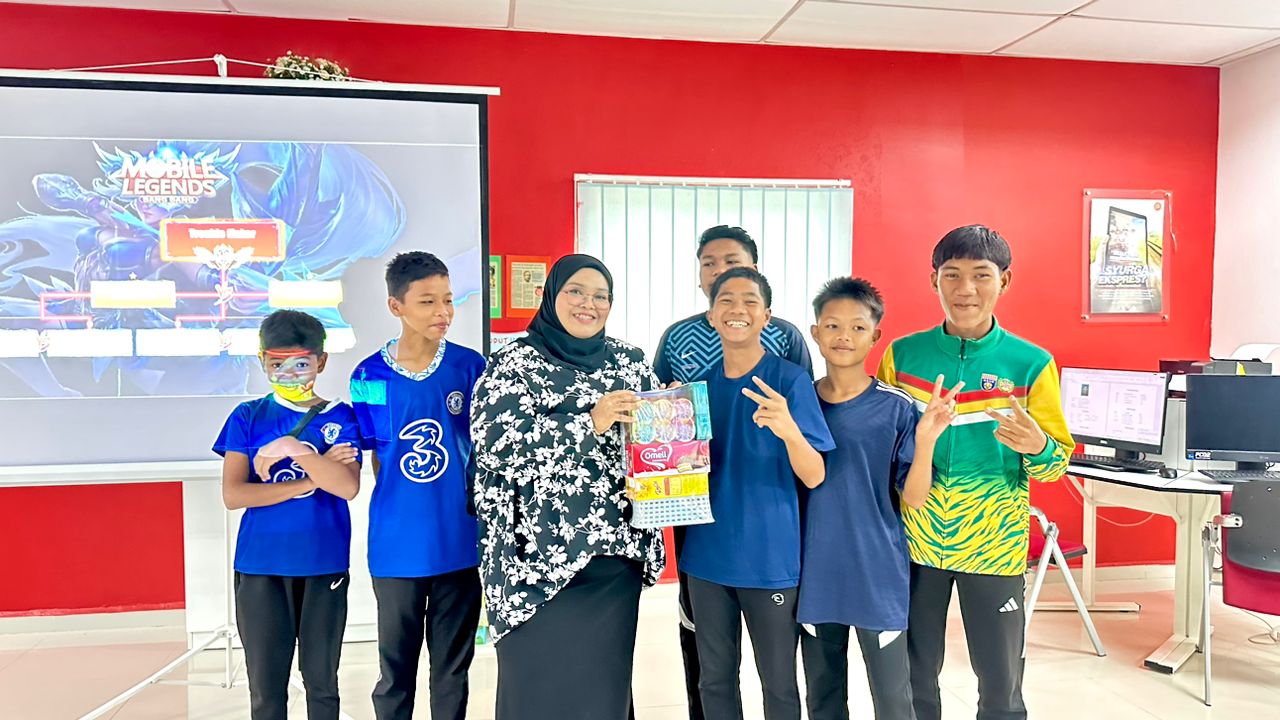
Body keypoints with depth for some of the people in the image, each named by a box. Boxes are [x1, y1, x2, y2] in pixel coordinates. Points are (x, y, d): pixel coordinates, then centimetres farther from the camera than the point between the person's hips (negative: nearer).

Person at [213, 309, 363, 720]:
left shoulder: (339, 417, 0)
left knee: (321, 679, 13)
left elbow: (348, 486, -13)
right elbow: (232, 495, -7)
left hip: (324, 565, 0)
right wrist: (312, 478, -12)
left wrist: (293, 449, -19)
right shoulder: (248, 417, 2)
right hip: (260, 566, 1)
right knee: (266, 686, 9)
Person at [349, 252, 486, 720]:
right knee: (396, 669, 13)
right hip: (396, 545, 0)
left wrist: (468, 506, 3)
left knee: (453, 667, 15)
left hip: (460, 542, 0)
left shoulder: (471, 367, -5)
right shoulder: (369, 377, -5)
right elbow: (376, 458, 6)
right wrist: (402, 506, 0)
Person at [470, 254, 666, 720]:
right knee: (538, 681, 3)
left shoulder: (629, 362, 10)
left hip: (613, 552, 4)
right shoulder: (514, 363, -4)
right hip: (538, 553, -4)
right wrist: (589, 423, -21)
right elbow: (497, 441, -17)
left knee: (605, 679, 12)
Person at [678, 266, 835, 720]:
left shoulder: (790, 381, -10)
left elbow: (814, 477, -13)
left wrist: (789, 430, -33)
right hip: (707, 553, 4)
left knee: (778, 682, 10)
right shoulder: (700, 384, 4)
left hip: (770, 556, -4)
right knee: (714, 679, 16)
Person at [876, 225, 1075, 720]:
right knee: (914, 676, 15)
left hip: (993, 545, -1)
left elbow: (1057, 461, -1)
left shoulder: (1032, 364, -4)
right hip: (915, 540, 1)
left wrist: (1037, 447, -22)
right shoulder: (902, 355, 0)